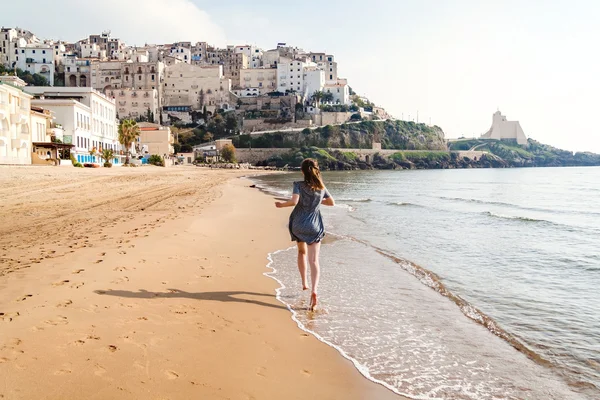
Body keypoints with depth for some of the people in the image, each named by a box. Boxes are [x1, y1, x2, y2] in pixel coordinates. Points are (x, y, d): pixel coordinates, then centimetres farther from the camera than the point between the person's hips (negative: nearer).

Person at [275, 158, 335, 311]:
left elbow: (294, 201, -23)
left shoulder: (299, 185, -8)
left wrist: (281, 204, -6)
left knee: (302, 252, 26)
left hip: (298, 225, 0)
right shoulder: (321, 187, 4)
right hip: (314, 227, 1)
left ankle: (304, 283, 32)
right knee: (314, 260, -5)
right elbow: (332, 202, 14)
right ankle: (314, 290, -23)